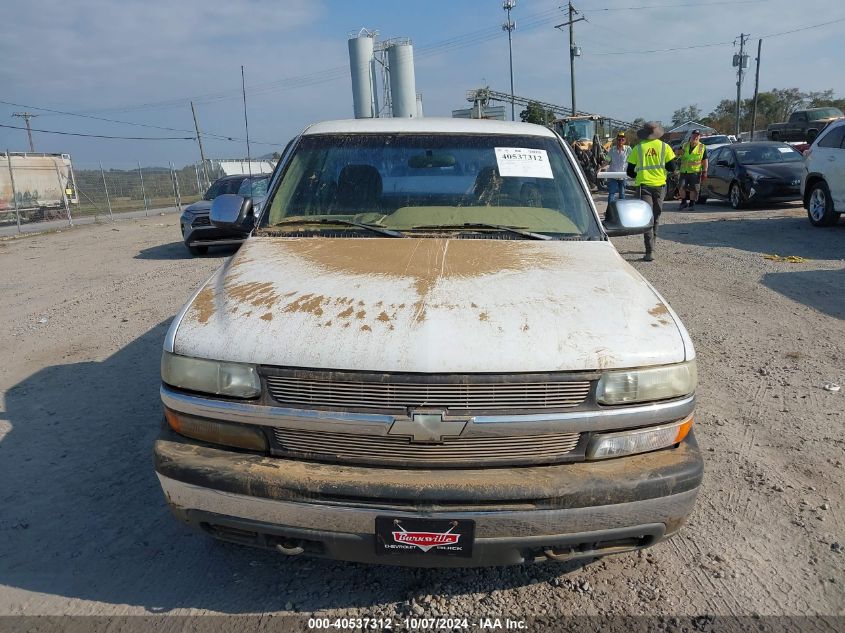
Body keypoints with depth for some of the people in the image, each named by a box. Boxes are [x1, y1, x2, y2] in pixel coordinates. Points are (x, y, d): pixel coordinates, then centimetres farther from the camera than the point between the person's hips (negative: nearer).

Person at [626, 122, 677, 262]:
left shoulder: (638, 148, -2)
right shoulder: (664, 147, 0)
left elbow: (630, 171, 0)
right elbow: (672, 168, 0)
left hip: (643, 186, -2)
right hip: (659, 185, 2)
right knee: (656, 216, 18)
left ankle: (650, 251, -16)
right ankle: (651, 246, 30)